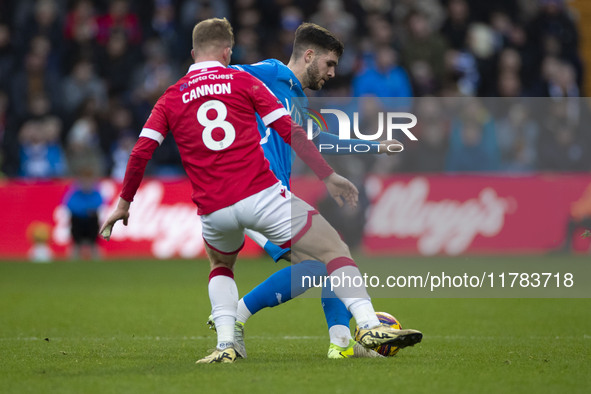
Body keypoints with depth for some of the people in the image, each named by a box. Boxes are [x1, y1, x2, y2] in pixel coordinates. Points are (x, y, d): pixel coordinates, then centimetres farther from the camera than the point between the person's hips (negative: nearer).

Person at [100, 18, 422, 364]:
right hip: (262, 195, -3)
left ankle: (225, 344, 13)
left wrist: (124, 203, 17)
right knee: (335, 250, 4)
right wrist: (328, 176, 4)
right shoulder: (243, 82, 8)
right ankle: (370, 326, -15)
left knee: (221, 266, 33)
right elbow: (290, 132, 1)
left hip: (213, 211, 3)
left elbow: (141, 153, 7)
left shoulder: (171, 98, 14)